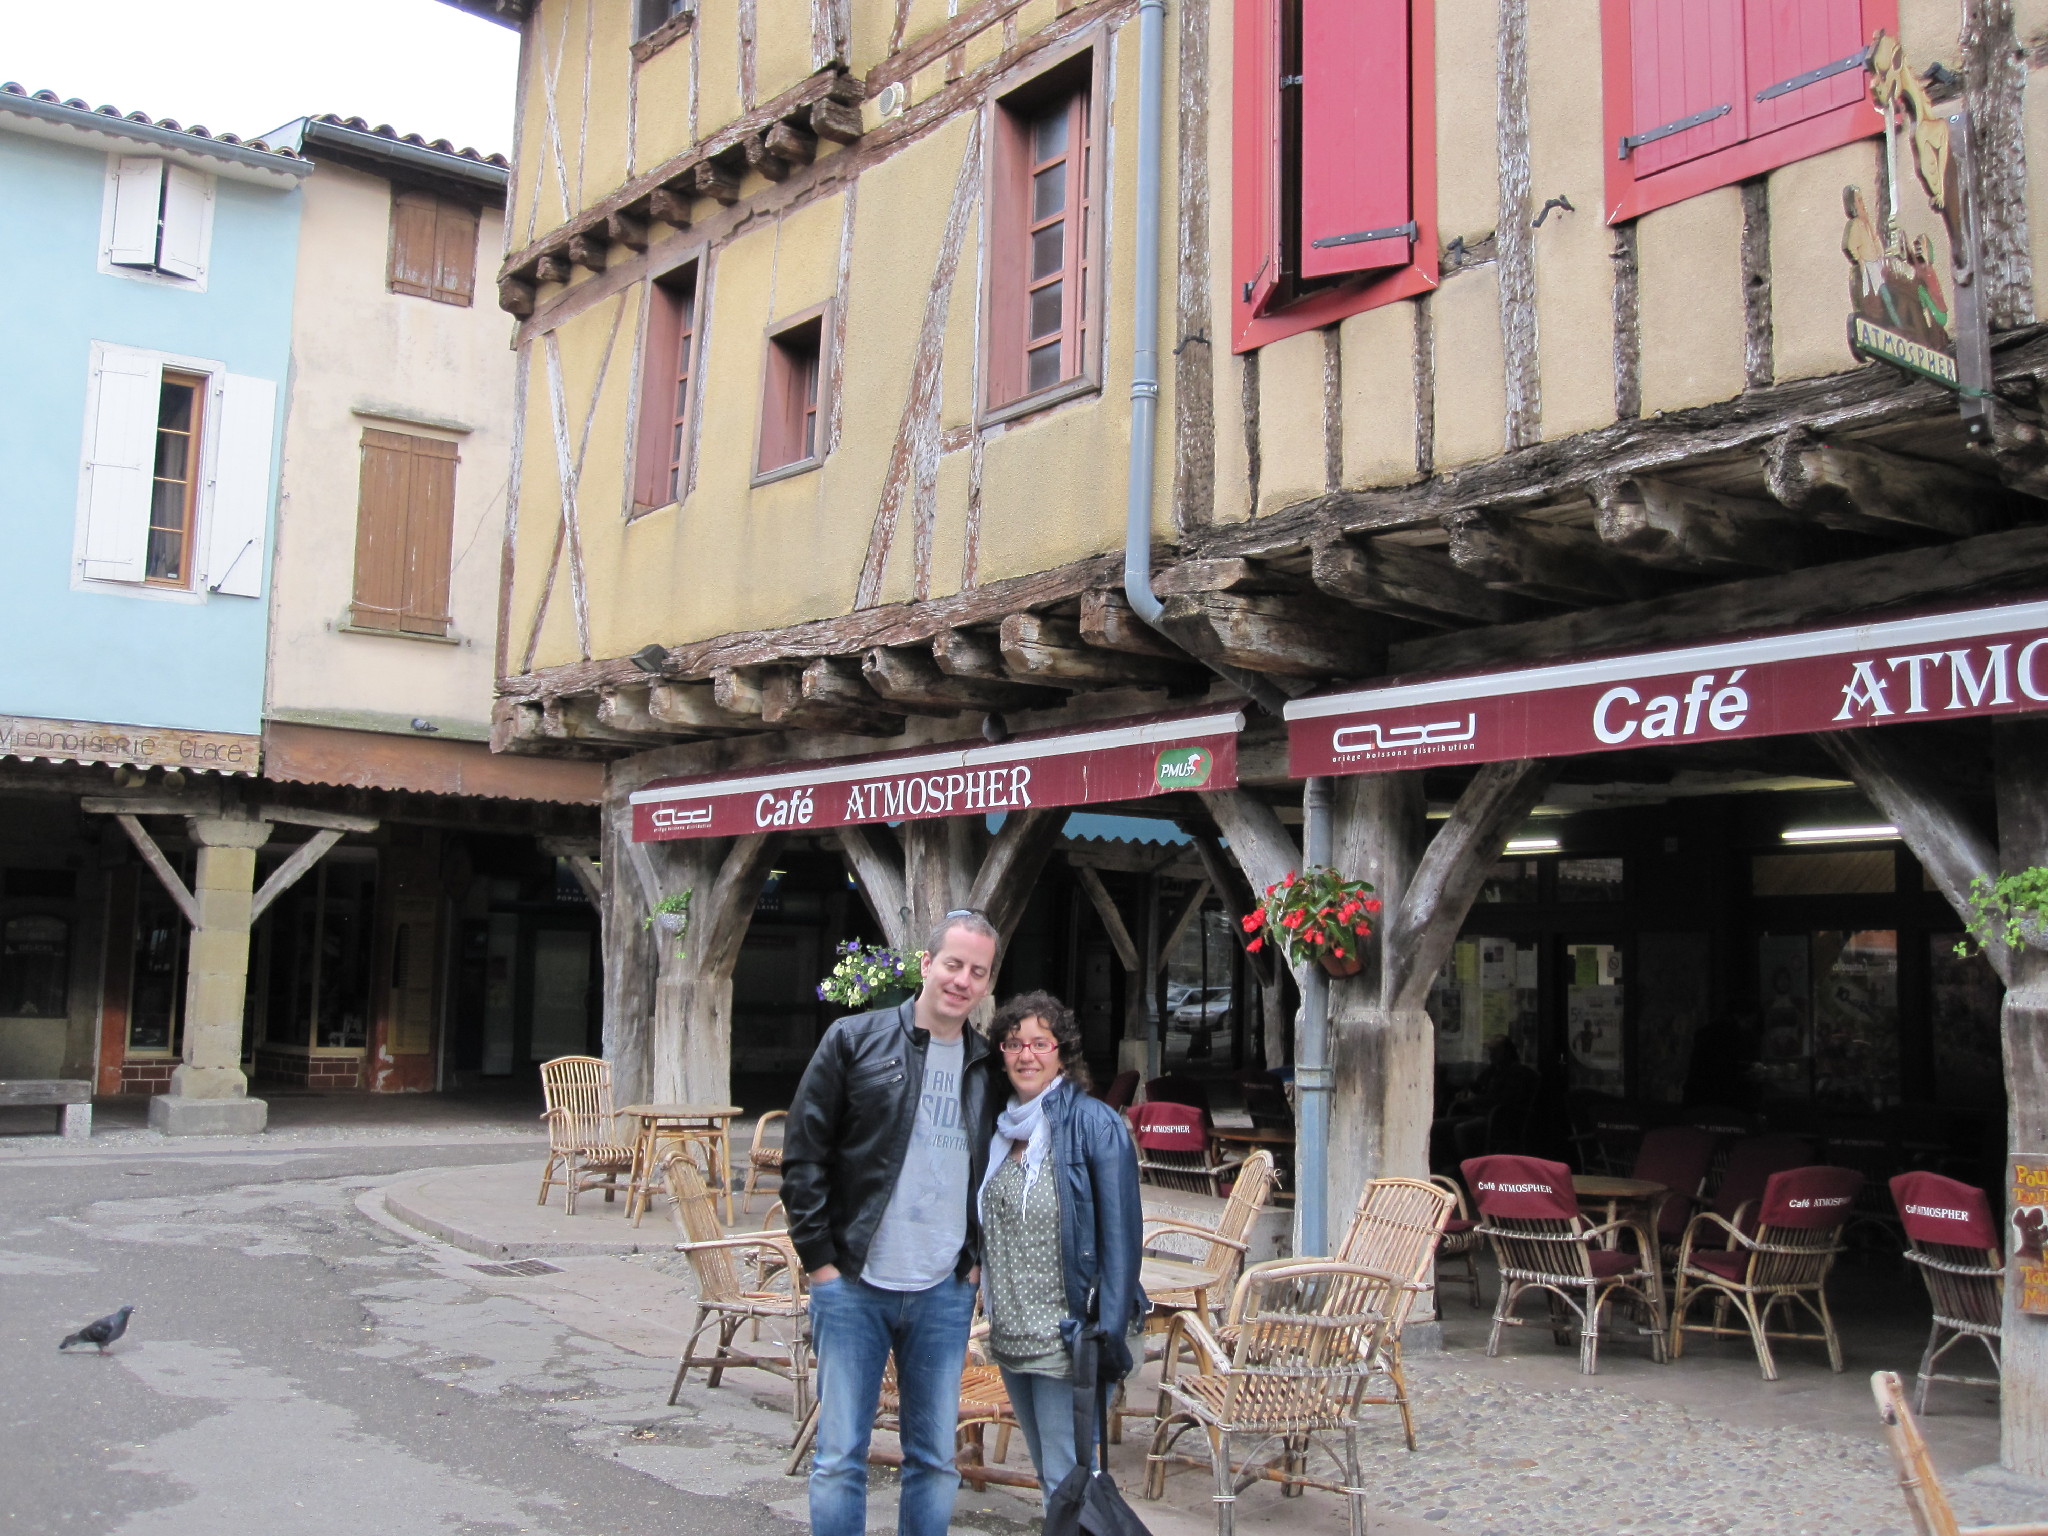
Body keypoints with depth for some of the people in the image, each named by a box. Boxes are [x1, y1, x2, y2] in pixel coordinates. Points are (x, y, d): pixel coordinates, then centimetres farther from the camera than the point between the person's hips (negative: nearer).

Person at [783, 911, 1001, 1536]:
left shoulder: (989, 1068, 6)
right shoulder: (855, 1040, -4)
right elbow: (803, 1154, -4)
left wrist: (978, 1256, 7)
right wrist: (818, 1257, -7)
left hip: (945, 1294, 3)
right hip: (854, 1285, -3)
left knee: (936, 1461, 11)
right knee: (840, 1458, 4)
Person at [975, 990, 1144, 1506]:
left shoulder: (1094, 1124, -13)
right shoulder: (1002, 1127, 7)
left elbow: (1121, 1235, -16)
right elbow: (985, 1226, 20)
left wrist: (1107, 1334, -19)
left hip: (1066, 1342, -7)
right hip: (1009, 1339, 7)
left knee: (1067, 1485, -2)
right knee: (1048, 1476, 18)